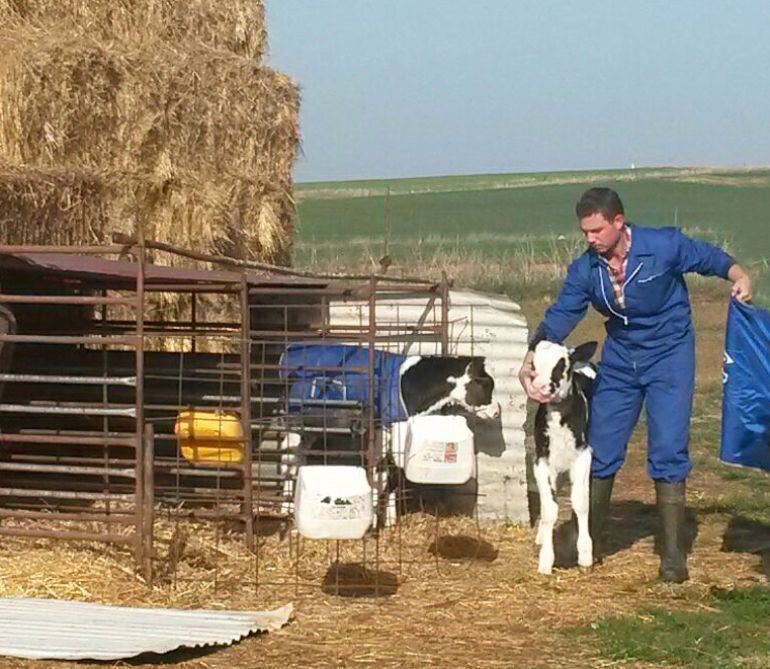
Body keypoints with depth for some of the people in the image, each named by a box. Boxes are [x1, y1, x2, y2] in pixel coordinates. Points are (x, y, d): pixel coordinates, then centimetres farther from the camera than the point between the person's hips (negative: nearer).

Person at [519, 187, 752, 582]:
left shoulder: (663, 246, -18)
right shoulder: (584, 270, -9)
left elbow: (710, 257, -4)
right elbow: (558, 320, -10)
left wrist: (739, 277, -24)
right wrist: (529, 365, -23)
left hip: (669, 356, -4)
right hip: (619, 360, 4)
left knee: (668, 453, -11)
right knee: (600, 451, 5)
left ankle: (672, 553, -3)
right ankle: (589, 543, 21)